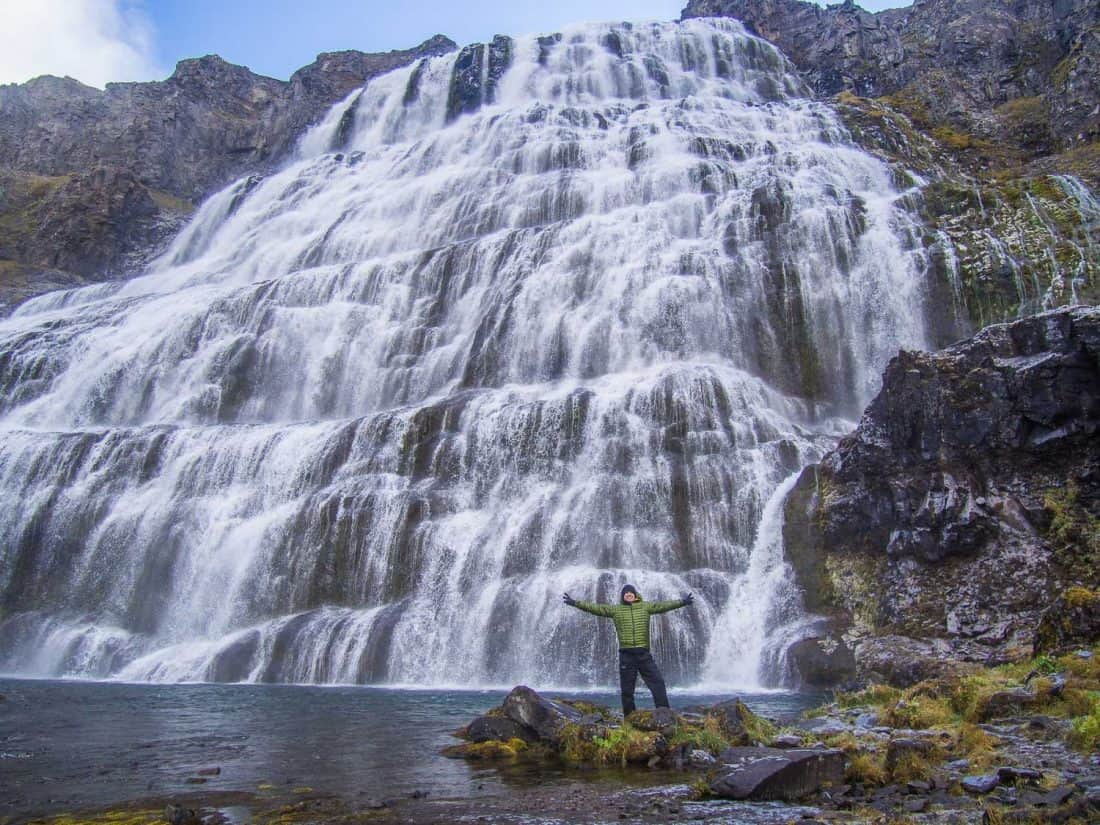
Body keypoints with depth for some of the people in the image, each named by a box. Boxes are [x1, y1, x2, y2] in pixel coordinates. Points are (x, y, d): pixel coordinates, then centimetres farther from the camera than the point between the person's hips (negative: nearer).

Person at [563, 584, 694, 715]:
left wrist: (682, 602, -12)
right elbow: (595, 607, 3)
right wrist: (575, 603, -4)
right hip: (626, 655, 0)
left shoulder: (646, 606, 7)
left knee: (658, 683, -4)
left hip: (644, 654, 0)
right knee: (627, 689, 7)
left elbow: (663, 605, 0)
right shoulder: (615, 609, 7)